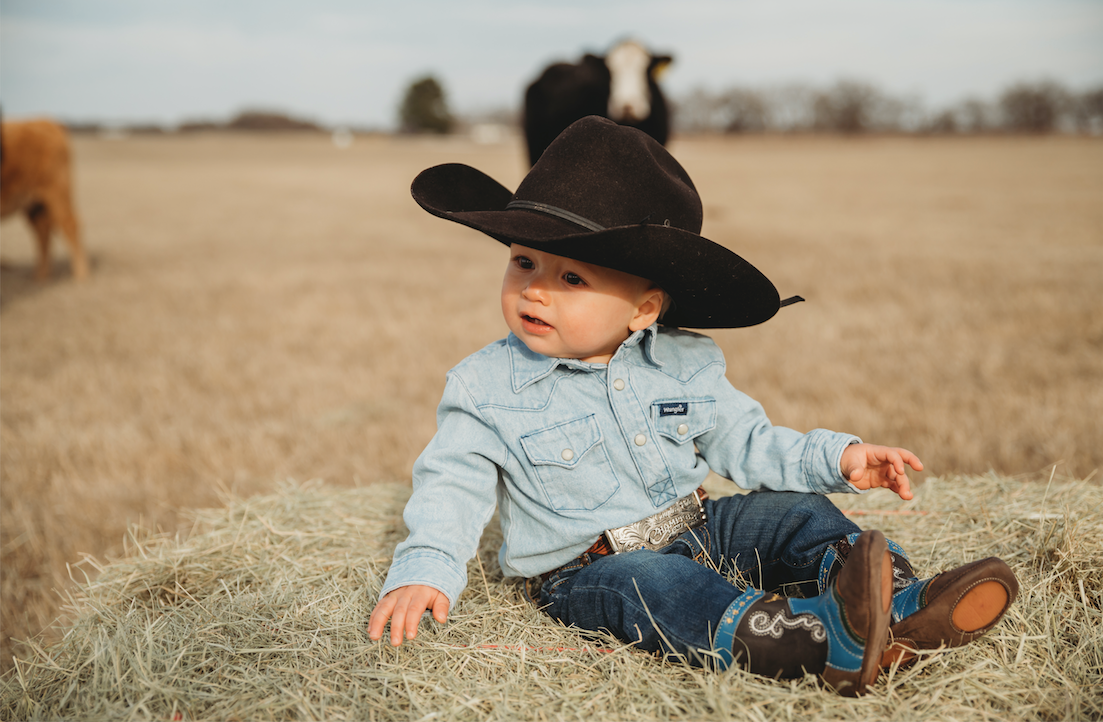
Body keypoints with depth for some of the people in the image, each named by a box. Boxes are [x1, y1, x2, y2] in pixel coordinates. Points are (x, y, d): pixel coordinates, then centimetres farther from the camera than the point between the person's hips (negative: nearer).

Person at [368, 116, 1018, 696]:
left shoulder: (686, 367, 0)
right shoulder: (486, 390, -10)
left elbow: (747, 443, 8)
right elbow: (452, 486, -9)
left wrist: (837, 458, -6)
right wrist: (424, 571, -25)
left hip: (695, 527, 5)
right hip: (586, 569, -5)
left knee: (797, 513, -9)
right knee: (653, 586, -34)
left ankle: (906, 606, -23)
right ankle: (827, 638, -53)